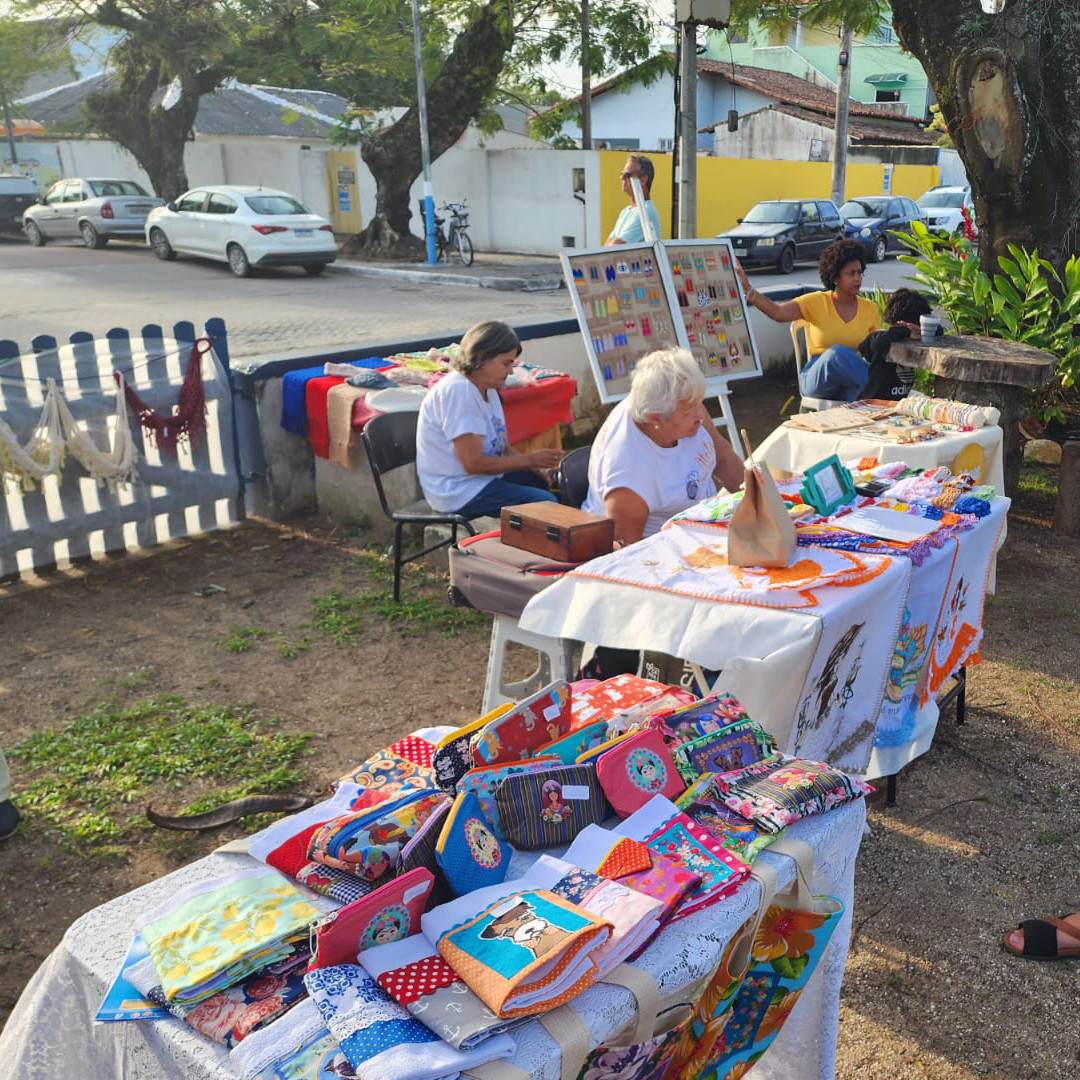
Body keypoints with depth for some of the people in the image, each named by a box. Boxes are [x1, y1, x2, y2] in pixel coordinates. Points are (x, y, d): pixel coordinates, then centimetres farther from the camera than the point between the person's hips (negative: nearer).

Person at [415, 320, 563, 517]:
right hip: (458, 491, -10)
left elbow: (501, 448, 13)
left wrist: (538, 470, -3)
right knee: (546, 503, -20)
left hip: (484, 476, 10)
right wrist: (530, 459, -15)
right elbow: (473, 463, -24)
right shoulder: (457, 390, -22)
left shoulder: (488, 389, 9)